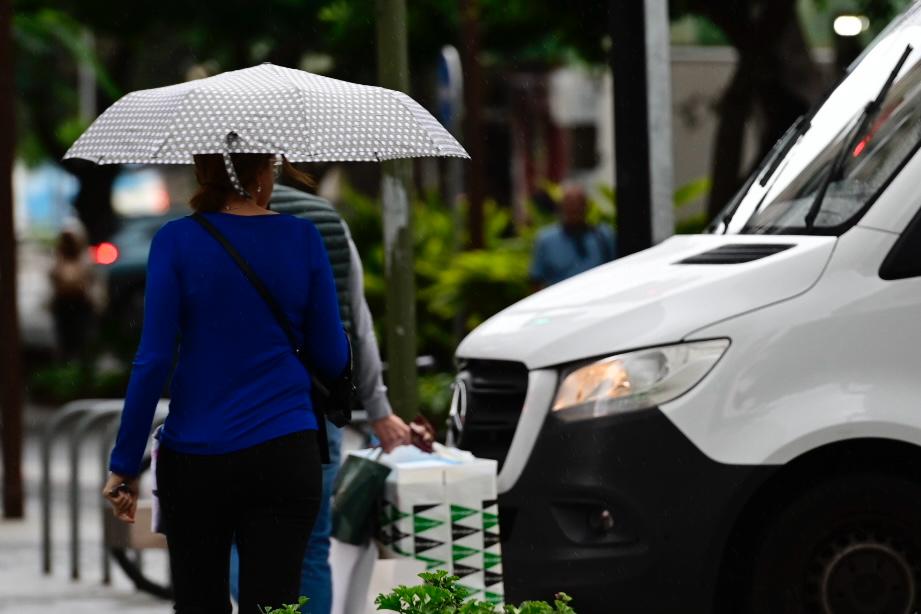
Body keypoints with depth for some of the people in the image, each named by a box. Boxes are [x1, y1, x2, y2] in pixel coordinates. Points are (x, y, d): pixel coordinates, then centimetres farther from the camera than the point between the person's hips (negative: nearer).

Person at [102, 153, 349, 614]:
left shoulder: (176, 242, -4)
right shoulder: (303, 239, 0)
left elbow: (153, 360, -7)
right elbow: (332, 360, 4)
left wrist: (124, 465, -1)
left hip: (194, 460, 0)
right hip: (285, 454, 0)